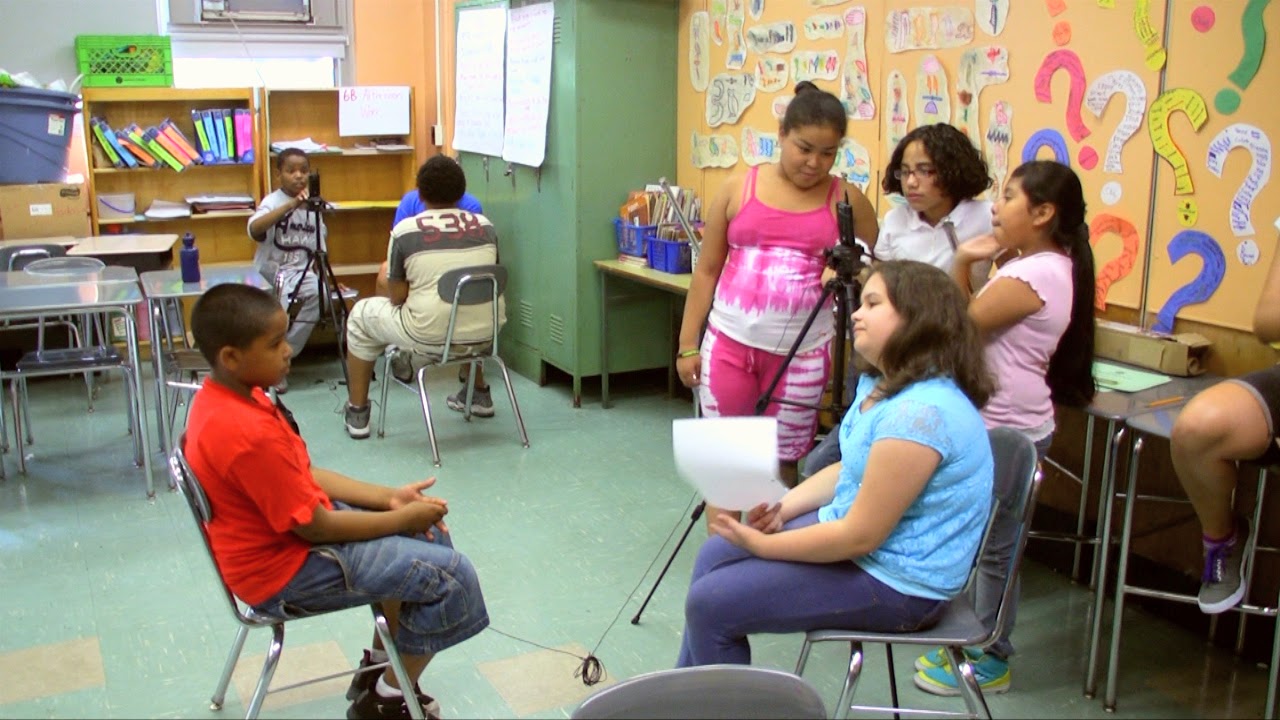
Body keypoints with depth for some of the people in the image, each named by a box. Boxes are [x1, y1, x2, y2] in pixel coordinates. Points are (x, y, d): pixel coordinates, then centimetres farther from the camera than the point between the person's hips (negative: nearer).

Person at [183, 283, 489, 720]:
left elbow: (306, 476, 7)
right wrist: (403, 518, -12)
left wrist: (389, 497, -1)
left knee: (431, 536, 18)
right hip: (288, 570, -10)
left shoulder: (229, 397, 0)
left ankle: (380, 664, 27)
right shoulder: (249, 435, -31)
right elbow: (316, 527, -24)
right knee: (451, 575, -13)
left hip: (283, 538, 10)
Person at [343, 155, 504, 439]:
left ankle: (357, 413, 26)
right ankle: (478, 393, 46)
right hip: (485, 332, 5)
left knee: (361, 315, 21)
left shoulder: (405, 231, -6)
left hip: (430, 337, -4)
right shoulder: (485, 226, 4)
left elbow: (398, 298, -2)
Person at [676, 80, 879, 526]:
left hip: (802, 350, -1)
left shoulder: (847, 200, 2)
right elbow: (707, 270, 8)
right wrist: (688, 344, 6)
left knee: (781, 462, 6)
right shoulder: (739, 188, 4)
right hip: (729, 340, 1)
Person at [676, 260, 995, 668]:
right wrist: (781, 509, -1)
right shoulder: (881, 383, 5)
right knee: (714, 556, 14)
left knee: (710, 604, -10)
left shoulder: (920, 413, -29)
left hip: (897, 584, -10)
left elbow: (860, 536, -27)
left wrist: (761, 545, -17)